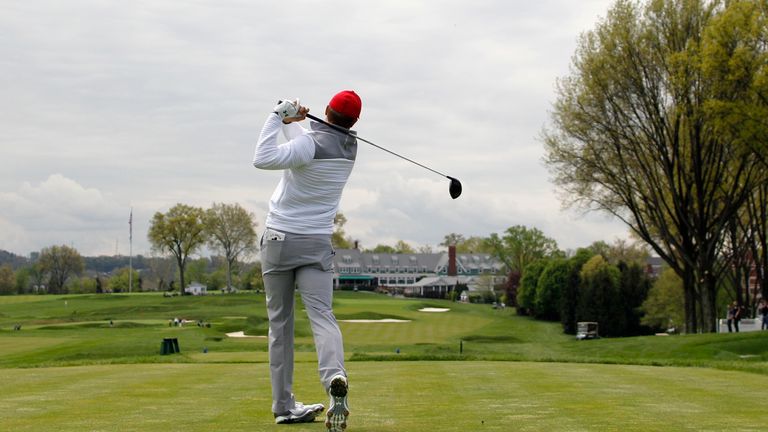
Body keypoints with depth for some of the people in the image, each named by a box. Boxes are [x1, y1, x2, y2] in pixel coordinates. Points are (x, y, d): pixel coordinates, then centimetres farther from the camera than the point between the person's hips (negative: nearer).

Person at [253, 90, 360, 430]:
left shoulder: (312, 144, -15)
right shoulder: (349, 148, 6)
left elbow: (263, 159, -27)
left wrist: (277, 117, -17)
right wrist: (290, 122, 10)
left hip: (279, 239, -3)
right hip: (317, 243, 3)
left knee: (280, 323, 7)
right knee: (321, 315, -9)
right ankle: (334, 377, -38)